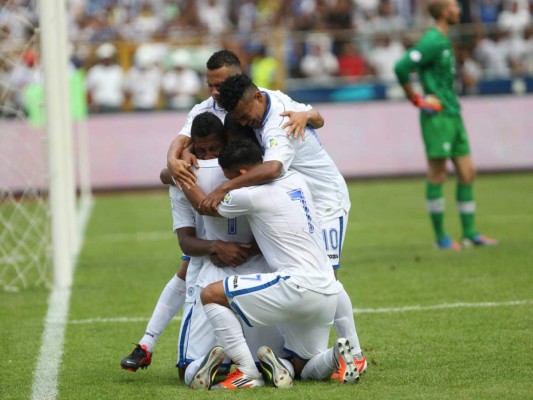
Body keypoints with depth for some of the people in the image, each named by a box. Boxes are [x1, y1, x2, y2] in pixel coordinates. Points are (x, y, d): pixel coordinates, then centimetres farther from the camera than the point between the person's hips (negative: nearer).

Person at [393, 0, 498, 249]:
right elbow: (401, 67, -24)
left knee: (467, 173, 9)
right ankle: (441, 237, 5)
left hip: (453, 115, 9)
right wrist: (415, 99, -14)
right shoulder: (433, 42, -15)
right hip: (437, 116, -9)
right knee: (437, 175, -1)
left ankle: (470, 234, 15)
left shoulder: (444, 41, 15)